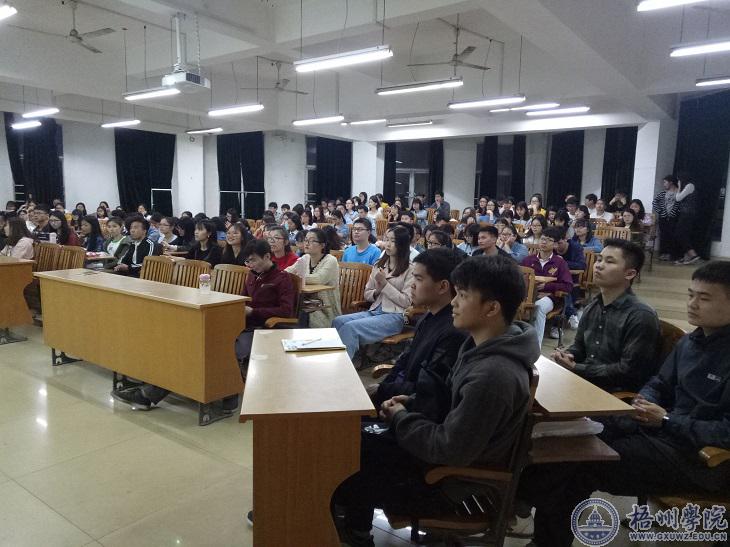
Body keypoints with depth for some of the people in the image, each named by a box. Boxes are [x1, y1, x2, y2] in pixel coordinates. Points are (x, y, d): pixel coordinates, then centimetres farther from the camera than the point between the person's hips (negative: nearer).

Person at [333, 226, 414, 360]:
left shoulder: (410, 270, -2)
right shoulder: (378, 265, 17)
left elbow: (407, 302, -8)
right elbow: (367, 294, 19)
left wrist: (385, 284, -11)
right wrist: (377, 291, -4)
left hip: (395, 316, -6)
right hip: (374, 311, 6)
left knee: (350, 327, -27)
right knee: (338, 321, -19)